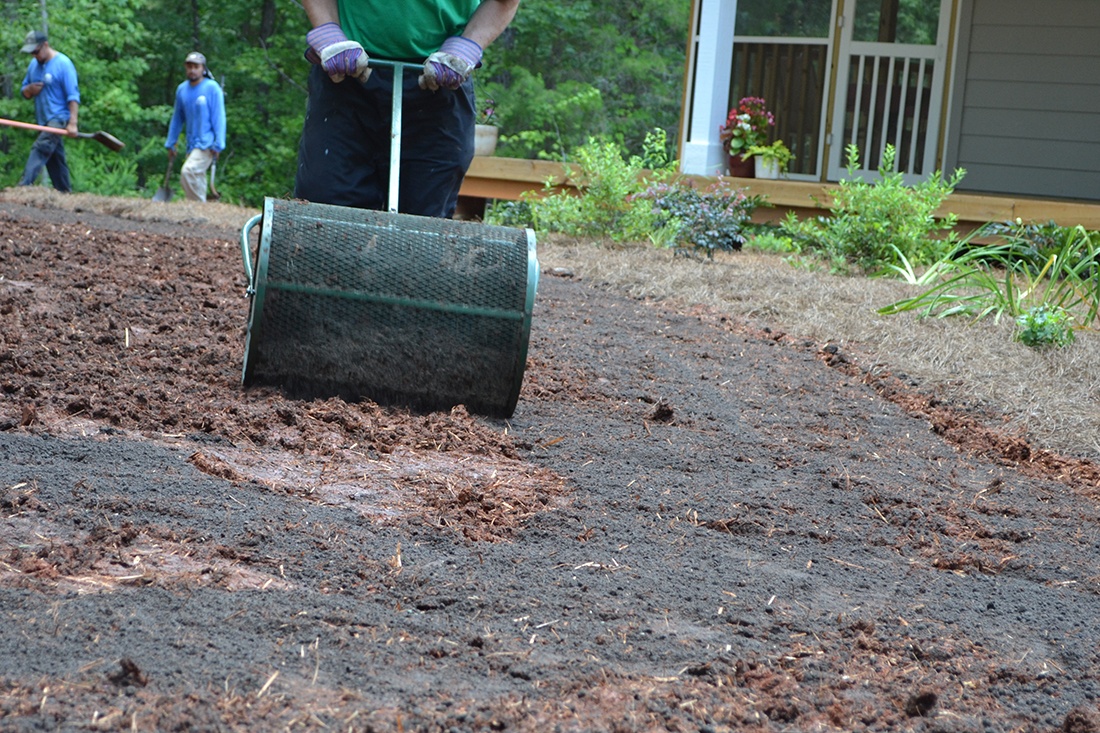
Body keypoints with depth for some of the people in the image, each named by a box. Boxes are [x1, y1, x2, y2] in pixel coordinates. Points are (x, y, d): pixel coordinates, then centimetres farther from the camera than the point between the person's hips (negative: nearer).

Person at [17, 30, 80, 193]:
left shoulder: (63, 64, -11)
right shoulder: (33, 64, 11)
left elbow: (73, 96, -14)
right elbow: (25, 93, 19)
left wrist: (73, 123, -22)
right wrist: (29, 90, -7)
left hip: (59, 118, -8)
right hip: (43, 120, 8)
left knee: (41, 148, -25)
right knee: (55, 159, 10)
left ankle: (24, 185, -35)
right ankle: (65, 191, 15)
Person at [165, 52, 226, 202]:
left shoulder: (212, 88, -6)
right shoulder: (182, 89, 11)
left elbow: (219, 118, -9)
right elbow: (177, 118, 19)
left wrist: (218, 145, -14)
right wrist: (171, 143, 18)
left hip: (207, 144, -7)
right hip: (192, 144, 7)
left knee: (188, 171, -24)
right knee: (196, 179, 8)